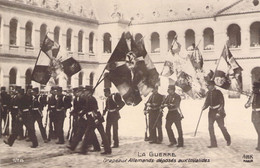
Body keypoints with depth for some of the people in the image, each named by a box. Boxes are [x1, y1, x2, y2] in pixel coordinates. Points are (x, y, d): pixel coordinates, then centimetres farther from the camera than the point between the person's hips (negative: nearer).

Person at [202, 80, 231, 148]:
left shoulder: (218, 92, -9)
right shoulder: (208, 93, 8)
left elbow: (222, 102, -11)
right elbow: (207, 102, 14)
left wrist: (220, 111, -19)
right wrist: (204, 107, -6)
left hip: (218, 111, -5)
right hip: (211, 111, 6)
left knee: (221, 126, 3)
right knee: (210, 127, -3)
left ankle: (228, 139, 28)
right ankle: (213, 143, 2)